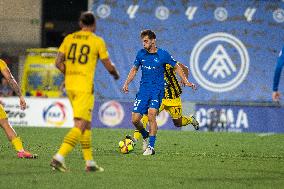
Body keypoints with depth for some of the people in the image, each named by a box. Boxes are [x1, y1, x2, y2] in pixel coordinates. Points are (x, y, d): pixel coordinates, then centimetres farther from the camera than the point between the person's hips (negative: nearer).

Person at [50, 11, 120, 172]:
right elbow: (109, 66, 3)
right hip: (85, 86, -6)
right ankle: (59, 158, -21)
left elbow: (58, 63, 4)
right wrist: (116, 74, 25)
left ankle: (90, 162, 18)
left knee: (87, 124, 16)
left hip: (70, 85, 6)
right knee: (80, 126, -7)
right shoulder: (98, 41, -3)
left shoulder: (69, 38, 8)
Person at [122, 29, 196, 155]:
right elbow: (134, 69, 18)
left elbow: (176, 67, 7)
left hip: (157, 89, -4)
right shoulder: (141, 54, 5)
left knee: (151, 116, -22)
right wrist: (126, 83, 8)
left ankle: (151, 147, -15)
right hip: (143, 89, 4)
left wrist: (186, 81, 0)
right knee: (135, 119, -5)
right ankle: (145, 135, 27)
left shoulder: (163, 54, -4)